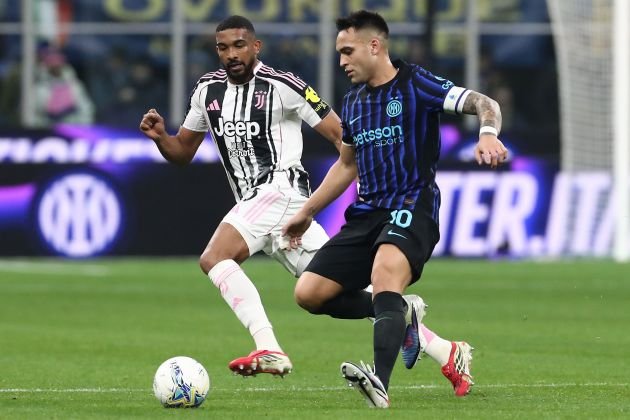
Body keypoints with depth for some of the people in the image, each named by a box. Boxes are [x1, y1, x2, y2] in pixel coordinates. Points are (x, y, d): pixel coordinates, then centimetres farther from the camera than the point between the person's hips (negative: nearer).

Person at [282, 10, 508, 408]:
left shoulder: (415, 84, -5)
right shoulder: (354, 100, 16)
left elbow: (484, 104, -15)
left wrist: (488, 134, -37)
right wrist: (308, 212, 33)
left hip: (411, 207, -8)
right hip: (367, 213, 8)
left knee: (384, 275, -36)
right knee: (309, 293, -5)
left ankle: (381, 383, -51)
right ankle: (401, 316, 13)